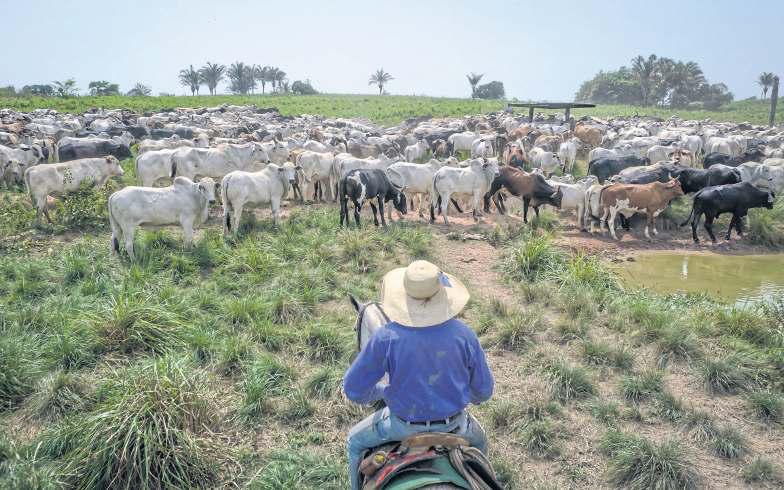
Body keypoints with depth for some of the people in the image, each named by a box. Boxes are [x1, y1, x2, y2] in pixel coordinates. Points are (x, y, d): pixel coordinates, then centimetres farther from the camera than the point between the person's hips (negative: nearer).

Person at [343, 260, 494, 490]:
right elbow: (483, 389, -7)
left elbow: (353, 389, -15)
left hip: (404, 425, -1)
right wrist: (470, 397, 18)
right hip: (452, 424, 2)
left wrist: (381, 391, 7)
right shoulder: (463, 334, -20)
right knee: (477, 442, 38)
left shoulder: (387, 338, -25)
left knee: (357, 441, 29)